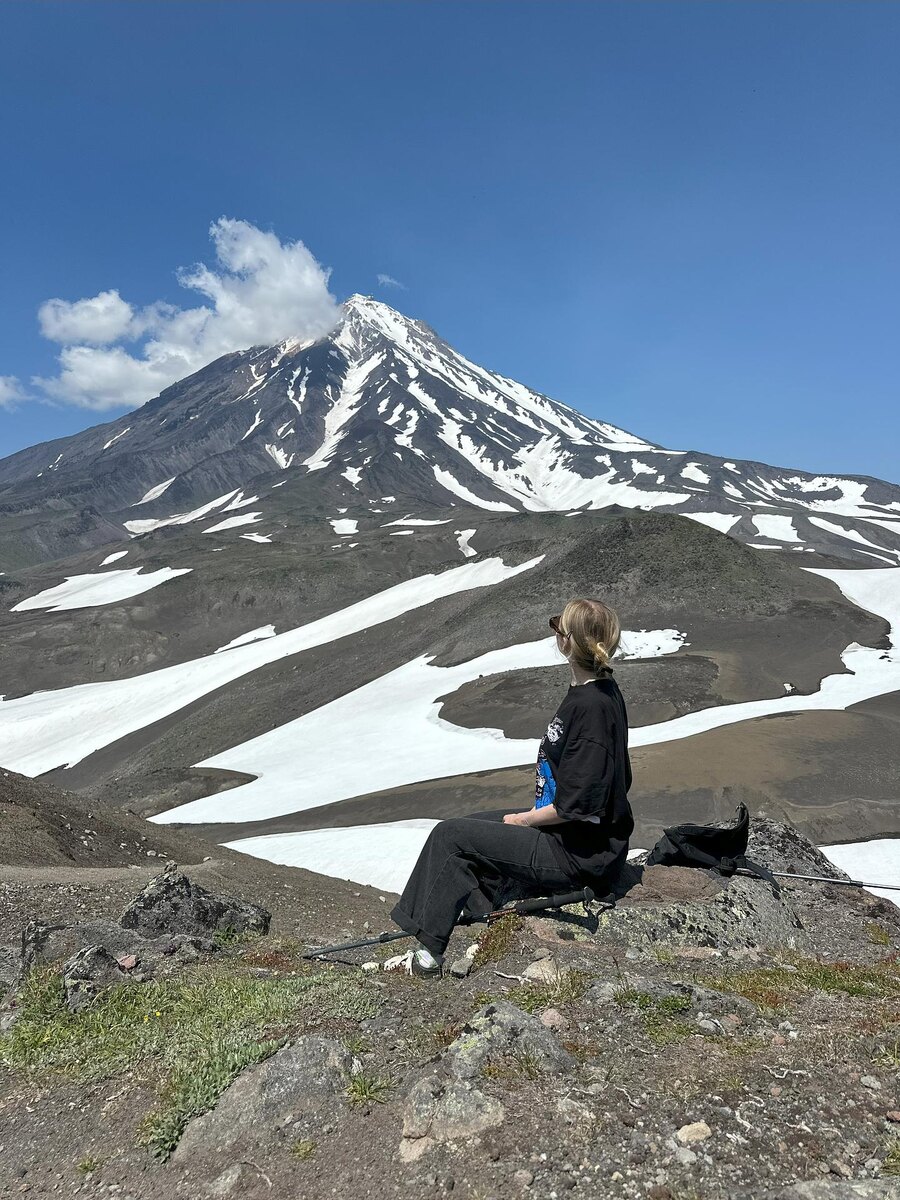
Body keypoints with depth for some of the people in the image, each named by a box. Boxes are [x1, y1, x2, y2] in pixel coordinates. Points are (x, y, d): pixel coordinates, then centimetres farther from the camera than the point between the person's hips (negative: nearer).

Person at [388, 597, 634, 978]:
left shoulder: (592, 706, -27)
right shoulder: (597, 690, 3)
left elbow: (576, 806, -26)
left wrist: (524, 820, -10)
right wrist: (532, 814, 9)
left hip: (578, 854, -10)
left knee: (450, 836, -3)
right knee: (464, 827, 15)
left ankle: (429, 953, 11)